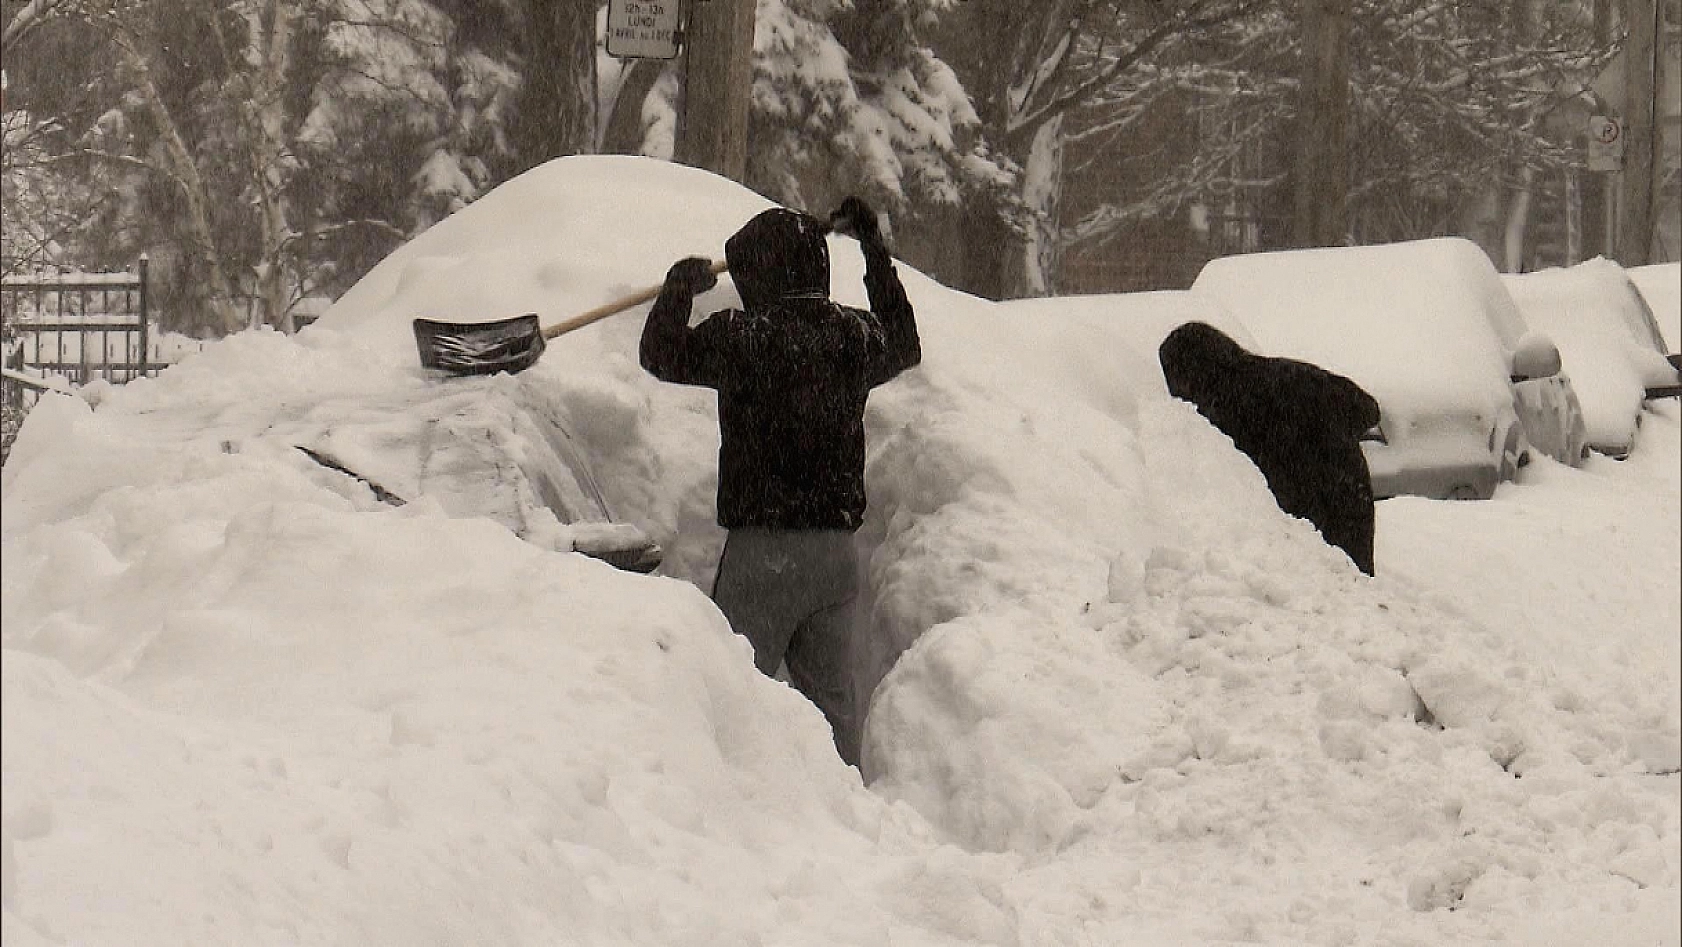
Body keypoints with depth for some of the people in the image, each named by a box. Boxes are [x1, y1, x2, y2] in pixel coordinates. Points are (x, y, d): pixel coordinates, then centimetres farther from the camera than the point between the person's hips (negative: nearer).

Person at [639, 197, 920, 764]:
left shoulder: (743, 337, -11)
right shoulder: (856, 335, 5)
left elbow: (663, 354, 4)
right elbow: (904, 343, 30)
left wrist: (680, 287, 22)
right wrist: (874, 248, 38)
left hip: (764, 551, -6)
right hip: (838, 552, 6)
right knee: (833, 700, 10)